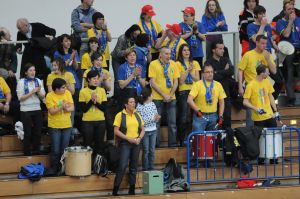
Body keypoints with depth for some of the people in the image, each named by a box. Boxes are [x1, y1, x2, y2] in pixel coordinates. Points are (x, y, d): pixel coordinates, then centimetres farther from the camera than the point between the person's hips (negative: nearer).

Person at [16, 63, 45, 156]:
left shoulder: (38, 81, 6)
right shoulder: (21, 82, -4)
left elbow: (42, 97, 7)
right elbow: (20, 98, -9)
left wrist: (39, 92, -14)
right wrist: (32, 92, -16)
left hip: (37, 109, 4)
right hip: (26, 111, -4)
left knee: (37, 132, 5)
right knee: (27, 133, 0)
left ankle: (36, 151, 15)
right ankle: (27, 152, 8)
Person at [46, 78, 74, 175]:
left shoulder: (67, 93, 0)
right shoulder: (50, 96, -11)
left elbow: (72, 108, -2)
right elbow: (52, 111, -14)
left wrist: (67, 108, -23)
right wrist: (61, 107, -29)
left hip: (67, 125, 3)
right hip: (54, 126, -3)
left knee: (64, 150, 7)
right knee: (55, 150, -2)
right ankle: (53, 169, 11)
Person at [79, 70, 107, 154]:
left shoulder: (102, 90, 6)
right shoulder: (83, 91, -2)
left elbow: (104, 108, 2)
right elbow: (84, 109, -5)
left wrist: (96, 102, -14)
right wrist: (91, 100, -17)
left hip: (100, 121, 2)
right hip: (87, 122, -2)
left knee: (99, 144, 3)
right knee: (88, 144, -1)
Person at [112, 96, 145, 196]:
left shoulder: (137, 115, 11)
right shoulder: (120, 115, -5)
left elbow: (142, 129, 16)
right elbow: (116, 131, -9)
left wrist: (139, 138, -4)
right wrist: (128, 138, -15)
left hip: (136, 143, 5)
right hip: (125, 143, -5)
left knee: (134, 167, 8)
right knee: (122, 166, -12)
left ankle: (132, 190, 16)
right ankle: (115, 190, -7)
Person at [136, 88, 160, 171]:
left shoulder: (152, 104, 5)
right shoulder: (140, 107, -14)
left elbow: (156, 114, 10)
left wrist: (157, 117, -12)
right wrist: (152, 118, -20)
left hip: (153, 130, 5)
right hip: (145, 131, -5)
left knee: (152, 151, 9)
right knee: (146, 151, 1)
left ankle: (151, 168, 18)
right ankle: (145, 169, 10)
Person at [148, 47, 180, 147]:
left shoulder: (173, 64, 8)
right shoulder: (153, 64, -3)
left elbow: (176, 82, 7)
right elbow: (153, 83, -8)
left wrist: (170, 95, -7)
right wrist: (164, 95, -13)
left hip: (171, 98, 3)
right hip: (158, 98, -3)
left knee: (172, 123, 4)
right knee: (156, 122, 0)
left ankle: (172, 143, 10)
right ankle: (155, 144, 6)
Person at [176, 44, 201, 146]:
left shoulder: (195, 63, 14)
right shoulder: (178, 64, 3)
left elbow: (197, 79, 6)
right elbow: (181, 80, -5)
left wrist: (190, 71, -7)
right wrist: (188, 70, -10)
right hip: (183, 92, -3)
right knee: (183, 118, -7)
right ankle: (181, 140, 1)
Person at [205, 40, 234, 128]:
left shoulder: (226, 60, 15)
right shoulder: (209, 62, -1)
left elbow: (232, 71, -4)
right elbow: (213, 76, -15)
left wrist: (218, 72, -9)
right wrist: (225, 72, -4)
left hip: (226, 92, 4)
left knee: (227, 117, 3)